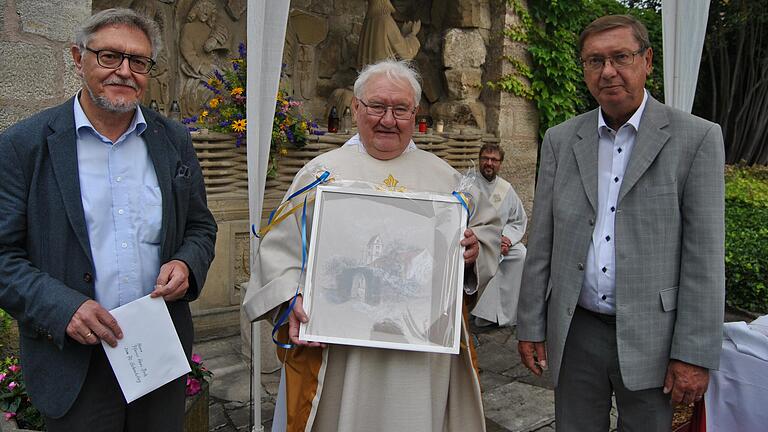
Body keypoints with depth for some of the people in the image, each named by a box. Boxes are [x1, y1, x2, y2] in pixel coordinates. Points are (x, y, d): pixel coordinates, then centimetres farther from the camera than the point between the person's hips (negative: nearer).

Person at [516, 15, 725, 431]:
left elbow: (704, 256, -7)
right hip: (575, 332, 3)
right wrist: (530, 326, 4)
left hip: (650, 336, -2)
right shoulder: (560, 140, 4)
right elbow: (541, 243, 5)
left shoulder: (696, 138, -5)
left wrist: (694, 355, -10)